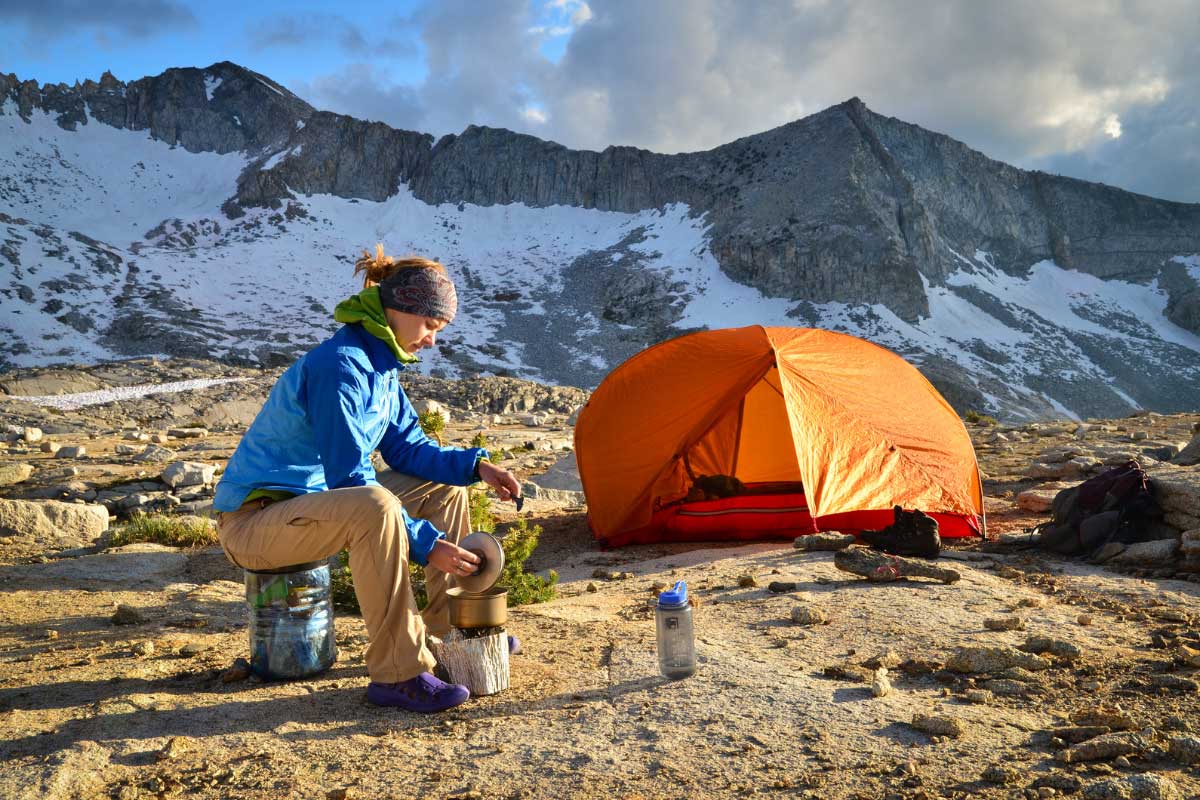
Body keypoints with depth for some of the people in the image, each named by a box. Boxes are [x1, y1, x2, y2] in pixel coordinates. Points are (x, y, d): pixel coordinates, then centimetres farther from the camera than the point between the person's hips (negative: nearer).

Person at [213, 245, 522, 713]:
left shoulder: (381, 366, 5)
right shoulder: (341, 366, -24)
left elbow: (406, 447, 9)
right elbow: (351, 480, -28)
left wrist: (475, 465, -5)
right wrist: (425, 543, -28)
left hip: (318, 500, 10)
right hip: (254, 520, -10)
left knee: (444, 487, 7)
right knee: (374, 509, -38)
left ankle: (451, 630, 13)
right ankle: (397, 675, -27)